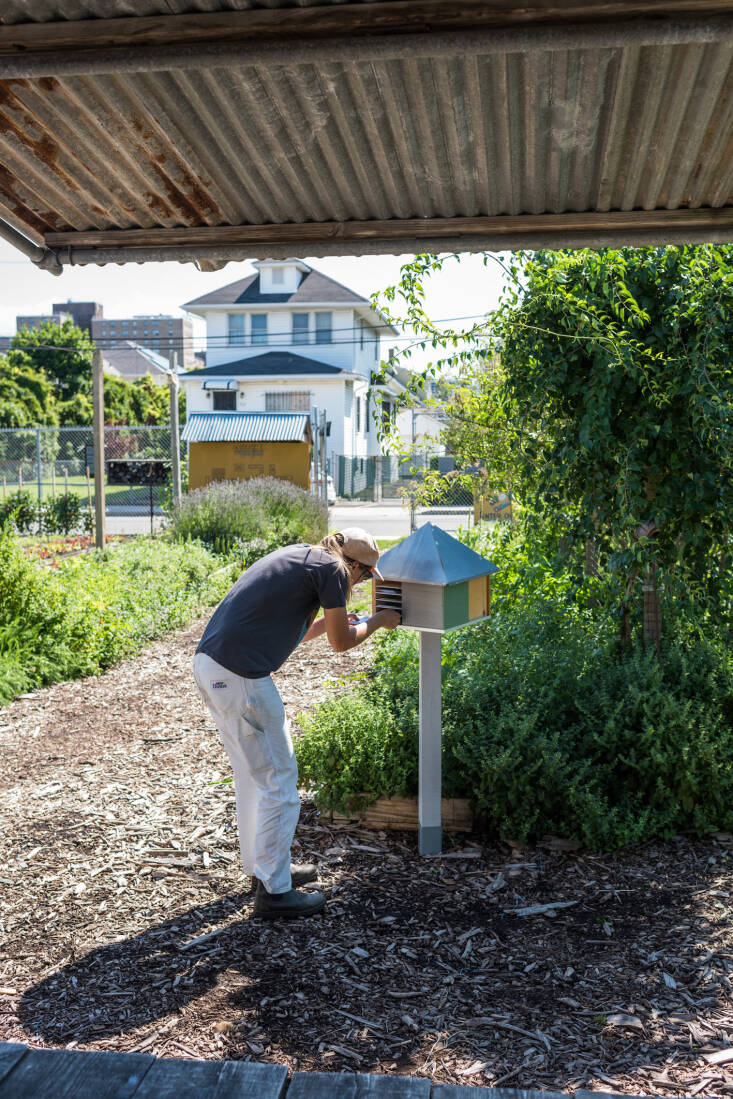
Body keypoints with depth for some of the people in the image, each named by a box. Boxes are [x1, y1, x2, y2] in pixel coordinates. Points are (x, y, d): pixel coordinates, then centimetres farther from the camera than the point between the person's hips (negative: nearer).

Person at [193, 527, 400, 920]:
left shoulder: (298, 556, 21)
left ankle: (263, 866, 36)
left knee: (253, 773, 22)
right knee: (278, 780, 2)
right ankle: (273, 891, 10)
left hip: (208, 663, 10)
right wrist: (378, 621, 18)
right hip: (240, 676, -10)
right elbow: (341, 642, 2)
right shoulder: (331, 568, -6)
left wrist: (330, 621, 30)